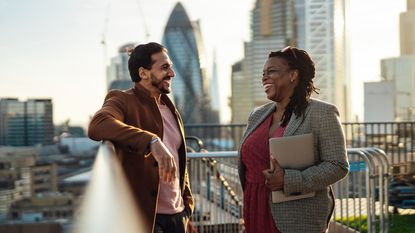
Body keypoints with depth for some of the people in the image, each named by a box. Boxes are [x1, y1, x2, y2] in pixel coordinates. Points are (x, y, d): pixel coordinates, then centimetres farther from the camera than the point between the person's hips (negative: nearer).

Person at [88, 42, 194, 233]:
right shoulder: (124, 100, -8)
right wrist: (152, 141, -40)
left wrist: (187, 202, 14)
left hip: (177, 215, 7)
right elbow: (97, 125, -30)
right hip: (144, 217, -7)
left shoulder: (169, 108, 15)